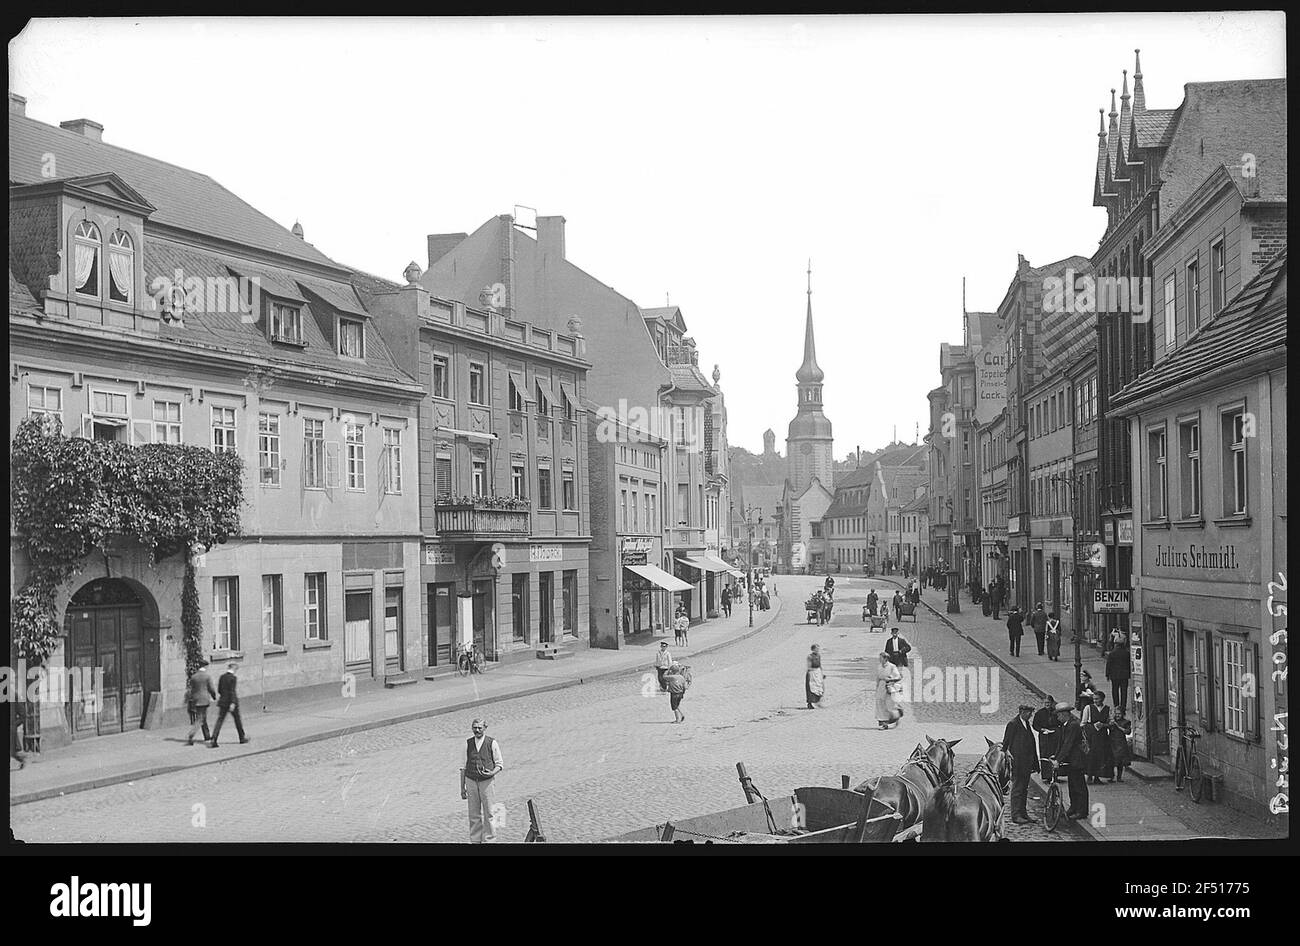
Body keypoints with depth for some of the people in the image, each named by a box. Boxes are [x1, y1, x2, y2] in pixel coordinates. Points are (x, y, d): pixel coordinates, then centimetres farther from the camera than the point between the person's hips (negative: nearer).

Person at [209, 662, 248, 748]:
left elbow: (219, 690, 11)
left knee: (220, 720, 1)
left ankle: (214, 739, -14)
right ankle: (242, 738, 24)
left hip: (223, 702, 5)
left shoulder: (222, 677, 6)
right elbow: (233, 691, -19)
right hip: (231, 702, -5)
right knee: (237, 719, 11)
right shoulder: (233, 678, -13)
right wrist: (233, 703, -22)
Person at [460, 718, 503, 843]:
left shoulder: (492, 743, -3)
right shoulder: (468, 743, 4)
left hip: (487, 781, -2)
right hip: (471, 781, 2)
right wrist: (462, 787, 6)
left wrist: (492, 773, -18)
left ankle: (489, 839, 9)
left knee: (489, 813, -1)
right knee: (474, 815, 6)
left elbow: (499, 764, 3)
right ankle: (475, 840, 14)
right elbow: (463, 767, 9)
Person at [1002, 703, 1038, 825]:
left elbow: (1032, 744, 18)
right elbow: (1006, 743, -10)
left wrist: (1035, 763, 17)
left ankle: (1023, 813, 19)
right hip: (1017, 762, -8)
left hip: (1027, 763, 8)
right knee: (1017, 788, -5)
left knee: (1024, 788, 12)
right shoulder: (1013, 724, -10)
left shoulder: (1027, 724, 14)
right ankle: (1016, 815, -2)